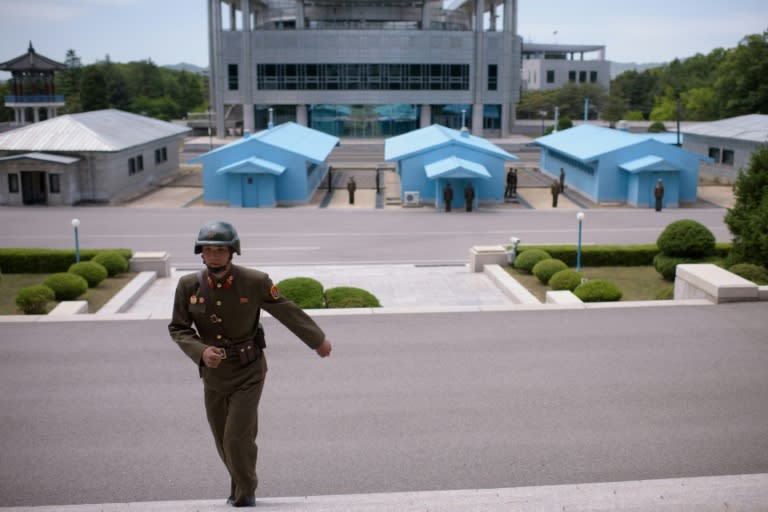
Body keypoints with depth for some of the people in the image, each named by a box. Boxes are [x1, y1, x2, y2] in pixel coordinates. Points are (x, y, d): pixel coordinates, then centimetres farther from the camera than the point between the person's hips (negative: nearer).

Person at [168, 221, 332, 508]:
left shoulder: (255, 282, -20)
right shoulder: (188, 285, -14)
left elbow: (287, 312, -7)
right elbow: (178, 328, -5)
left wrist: (318, 340, 4)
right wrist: (201, 351, -25)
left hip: (248, 373, -3)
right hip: (213, 376, 4)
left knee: (238, 438, -10)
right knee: (224, 441, 16)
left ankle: (244, 497, 15)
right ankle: (242, 487, 44)